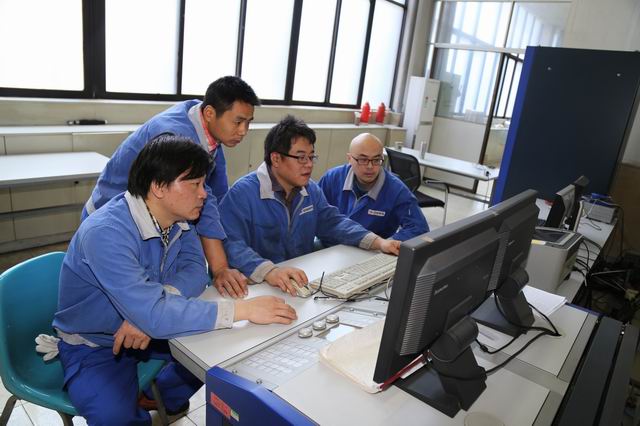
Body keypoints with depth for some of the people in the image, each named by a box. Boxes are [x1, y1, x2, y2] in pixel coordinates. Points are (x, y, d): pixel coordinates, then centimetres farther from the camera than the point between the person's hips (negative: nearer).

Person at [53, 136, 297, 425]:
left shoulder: (176, 217, -10)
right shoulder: (106, 233, -34)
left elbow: (195, 269, -10)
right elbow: (153, 316, -41)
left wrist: (152, 306, -30)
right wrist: (243, 309, -40)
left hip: (150, 330, 6)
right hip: (94, 347, -5)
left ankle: (167, 392, 17)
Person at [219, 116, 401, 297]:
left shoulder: (311, 189, 10)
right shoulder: (242, 193, -15)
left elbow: (333, 221, 13)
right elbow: (231, 244, -25)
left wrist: (379, 242, 0)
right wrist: (268, 271, -41)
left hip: (304, 280, 5)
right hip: (258, 287, -5)